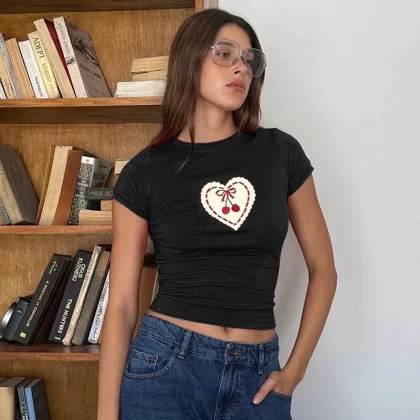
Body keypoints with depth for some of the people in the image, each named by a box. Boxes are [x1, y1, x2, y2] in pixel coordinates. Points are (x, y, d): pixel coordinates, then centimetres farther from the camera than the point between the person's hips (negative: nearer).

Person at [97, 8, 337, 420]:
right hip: (165, 366, -1)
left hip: (256, 375, 2)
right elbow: (121, 305, -3)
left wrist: (294, 371, 4)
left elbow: (322, 268, 7)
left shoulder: (281, 152, 0)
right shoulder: (144, 172, -4)